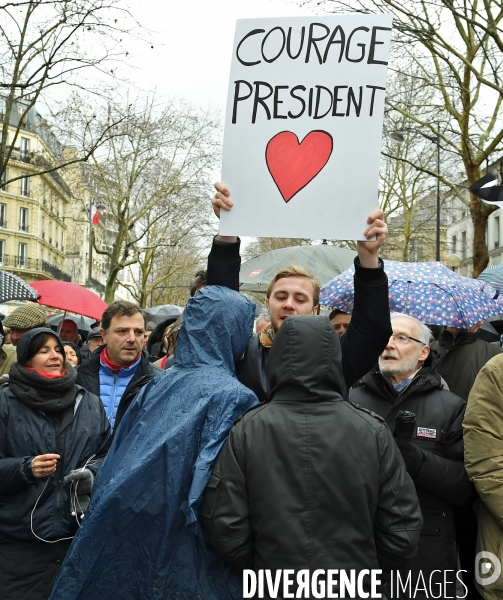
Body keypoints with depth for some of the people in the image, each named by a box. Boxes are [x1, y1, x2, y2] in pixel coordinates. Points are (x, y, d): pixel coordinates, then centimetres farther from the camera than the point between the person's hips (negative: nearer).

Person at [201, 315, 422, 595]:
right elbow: (403, 530, -9)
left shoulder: (246, 430, -13)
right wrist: (363, 567, 8)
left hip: (272, 585, 0)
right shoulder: (373, 431, -12)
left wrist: (257, 569, 4)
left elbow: (225, 528, -13)